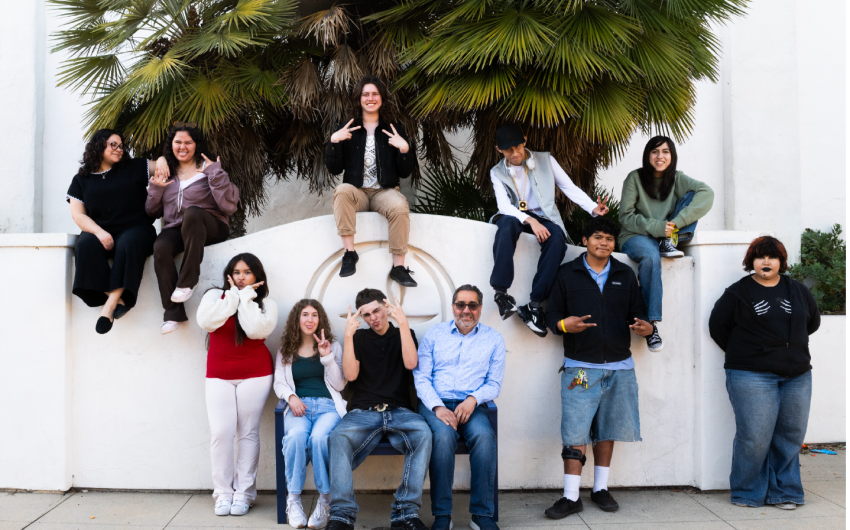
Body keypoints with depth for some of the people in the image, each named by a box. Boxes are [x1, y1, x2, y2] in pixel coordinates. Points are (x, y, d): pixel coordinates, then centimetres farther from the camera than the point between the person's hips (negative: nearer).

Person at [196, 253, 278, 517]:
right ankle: (223, 493, 2)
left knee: (248, 433, -1)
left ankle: (244, 493, 5)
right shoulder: (215, 296, 7)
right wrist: (234, 295, -9)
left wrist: (246, 297, -8)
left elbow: (256, 330, -16)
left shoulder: (266, 304, 3)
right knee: (221, 433, -8)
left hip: (254, 376, -1)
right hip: (219, 377, 1)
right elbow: (206, 322, -13)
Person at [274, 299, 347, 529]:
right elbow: (279, 383, 12)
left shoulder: (333, 346, 16)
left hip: (328, 406, -1)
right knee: (296, 436, -36)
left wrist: (327, 356, -4)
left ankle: (325, 501, -22)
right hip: (299, 407, 1)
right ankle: (293, 499, -21)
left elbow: (339, 385, 8)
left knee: (318, 437, -36)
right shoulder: (285, 351, 20)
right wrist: (291, 397, -9)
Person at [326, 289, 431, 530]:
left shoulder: (403, 335, 17)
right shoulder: (359, 338, 18)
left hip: (399, 411, 0)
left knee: (423, 433, -34)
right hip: (363, 411, 0)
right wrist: (348, 335, -6)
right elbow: (350, 374, 2)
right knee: (339, 437, -34)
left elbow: (410, 363, -4)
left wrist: (403, 323, -9)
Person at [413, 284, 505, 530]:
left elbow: (494, 383, 10)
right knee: (444, 435, -34)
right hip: (435, 404, -1)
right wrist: (438, 407, -12)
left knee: (484, 435, -33)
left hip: (472, 406, 1)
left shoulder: (493, 339, 13)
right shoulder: (434, 333, 12)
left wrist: (473, 399, -11)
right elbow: (421, 376, 5)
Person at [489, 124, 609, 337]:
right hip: (515, 216, 0)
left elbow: (570, 188, 2)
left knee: (557, 238, -34)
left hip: (544, 218, 1)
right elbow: (504, 205, -9)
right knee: (507, 223, -38)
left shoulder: (546, 160, 5)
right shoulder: (497, 172, 4)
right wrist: (530, 221, -27)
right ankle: (501, 292, -39)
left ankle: (534, 304, -34)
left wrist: (593, 208, -15)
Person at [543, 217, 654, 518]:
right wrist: (564, 324, -19)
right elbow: (552, 314, 3)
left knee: (607, 429, 10)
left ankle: (600, 488, 23)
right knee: (575, 433, -7)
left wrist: (645, 327, -11)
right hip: (580, 366, -3)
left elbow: (637, 313, 12)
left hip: (618, 367, 3)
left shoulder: (625, 275, 12)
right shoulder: (568, 273, 4)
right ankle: (571, 497, -1)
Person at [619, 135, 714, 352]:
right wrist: (654, 227, -24)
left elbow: (706, 193, -16)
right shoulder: (635, 178, -3)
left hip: (664, 235, 3)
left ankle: (667, 244, -18)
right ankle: (651, 322, -39)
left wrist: (676, 223, -30)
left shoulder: (677, 178, 4)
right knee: (650, 255, -41)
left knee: (692, 197, -12)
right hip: (635, 237, -3)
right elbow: (626, 216, -8)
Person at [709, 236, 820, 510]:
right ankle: (748, 493, 9)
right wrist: (741, 352, 6)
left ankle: (784, 492, 20)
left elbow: (813, 321, 24)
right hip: (752, 376, -4)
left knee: (791, 435, 6)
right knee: (755, 436, -7)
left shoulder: (798, 291, 12)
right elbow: (718, 326, 4)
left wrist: (791, 343, 17)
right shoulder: (738, 292, 0)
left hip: (796, 376, 4)